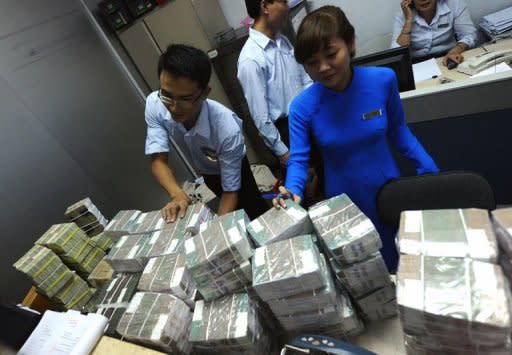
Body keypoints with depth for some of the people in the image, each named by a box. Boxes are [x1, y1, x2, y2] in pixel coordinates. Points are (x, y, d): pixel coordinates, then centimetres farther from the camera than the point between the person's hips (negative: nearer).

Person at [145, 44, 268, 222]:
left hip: (236, 172, -3)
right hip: (207, 173, 4)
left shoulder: (227, 130, -42)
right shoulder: (154, 104, -31)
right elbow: (158, 161, -29)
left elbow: (230, 192, -33)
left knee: (256, 217, 15)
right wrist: (177, 195, -47)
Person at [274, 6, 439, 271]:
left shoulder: (383, 80, -15)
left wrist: (430, 171, -4)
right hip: (346, 202, -1)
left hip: (390, 190, 2)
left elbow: (398, 131, -1)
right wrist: (293, 192, -37)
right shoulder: (302, 107, -20)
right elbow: (298, 159, -17)